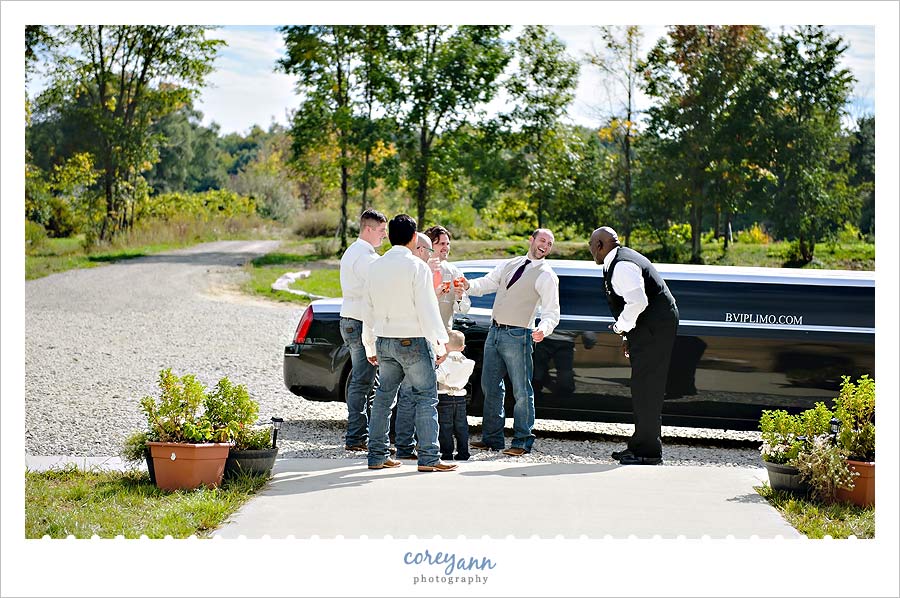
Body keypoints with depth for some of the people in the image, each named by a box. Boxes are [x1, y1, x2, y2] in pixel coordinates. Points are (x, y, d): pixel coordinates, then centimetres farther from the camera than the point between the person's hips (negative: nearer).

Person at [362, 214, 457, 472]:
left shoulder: (375, 267, 8)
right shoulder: (416, 266, -11)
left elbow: (369, 310, 14)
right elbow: (427, 308, -14)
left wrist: (370, 346, 21)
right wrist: (439, 344, -10)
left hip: (384, 341, 6)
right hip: (413, 341, -6)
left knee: (383, 396, 13)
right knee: (426, 397, -1)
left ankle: (377, 455, 14)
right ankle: (429, 458, -5)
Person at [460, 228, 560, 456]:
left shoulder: (546, 276, -5)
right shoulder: (510, 265, 14)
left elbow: (551, 312, -11)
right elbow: (486, 284, 13)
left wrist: (543, 329, -31)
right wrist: (469, 285, -9)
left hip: (517, 335, -7)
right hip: (495, 332, 7)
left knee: (521, 391, -3)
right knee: (490, 386, 12)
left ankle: (522, 442, 5)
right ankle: (492, 438, 21)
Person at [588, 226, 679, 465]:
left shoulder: (621, 266, -17)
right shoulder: (619, 261, 18)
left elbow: (638, 302, -28)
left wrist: (621, 327, -13)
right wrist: (627, 336, 21)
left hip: (654, 328, -11)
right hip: (650, 329, 11)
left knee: (646, 388, -9)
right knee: (643, 388, 14)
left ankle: (649, 451, -6)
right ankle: (640, 445, 20)